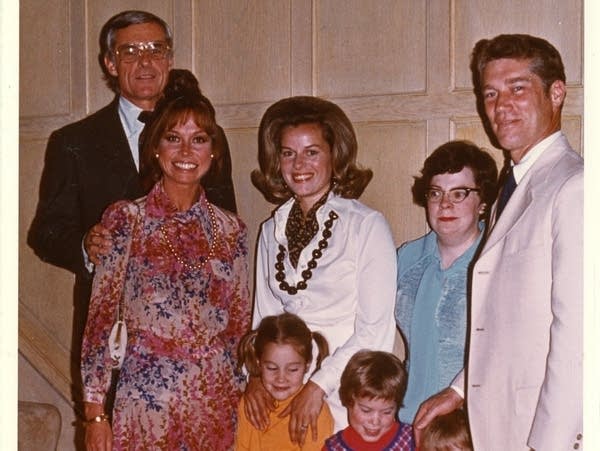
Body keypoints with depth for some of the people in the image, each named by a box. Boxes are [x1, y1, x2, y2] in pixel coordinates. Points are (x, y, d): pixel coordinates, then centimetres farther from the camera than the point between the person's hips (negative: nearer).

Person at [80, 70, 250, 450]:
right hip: (148, 402, -3)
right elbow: (100, 318, -4)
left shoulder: (231, 229, 6)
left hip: (219, 405, 3)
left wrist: (249, 394, 8)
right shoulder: (125, 219, -4)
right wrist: (95, 411, -7)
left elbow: (240, 324, 12)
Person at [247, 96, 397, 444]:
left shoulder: (367, 226, -5)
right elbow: (264, 318, 14)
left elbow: (376, 330, -10)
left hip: (344, 396, -4)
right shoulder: (271, 232, 11)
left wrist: (320, 385, -16)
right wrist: (255, 375, -2)